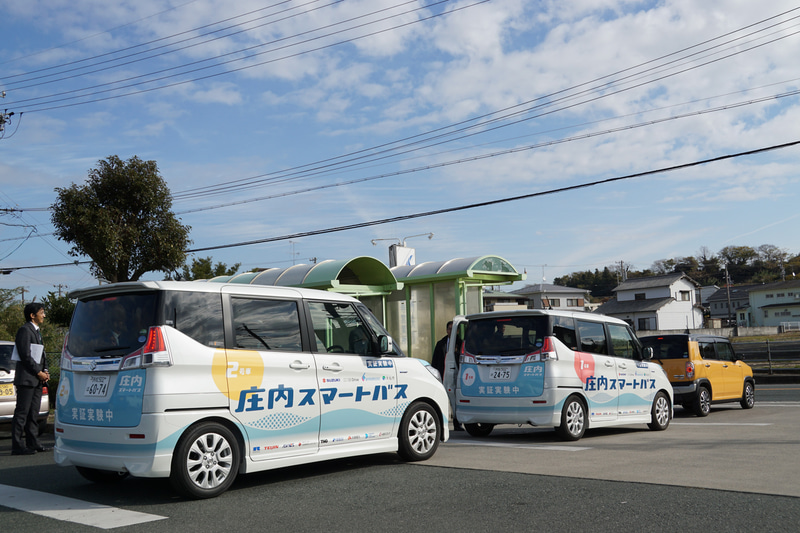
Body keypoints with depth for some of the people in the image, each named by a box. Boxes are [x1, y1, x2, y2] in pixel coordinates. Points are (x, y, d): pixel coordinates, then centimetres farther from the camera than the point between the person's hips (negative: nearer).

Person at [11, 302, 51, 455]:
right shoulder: (25, 330, -10)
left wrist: (45, 371, 8)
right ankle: (17, 446, -3)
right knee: (22, 413, -6)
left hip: (37, 379, 9)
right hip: (26, 379, -9)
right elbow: (25, 356, -16)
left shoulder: (37, 331, 20)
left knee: (33, 413, 11)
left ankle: (33, 443, 16)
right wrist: (39, 373, -14)